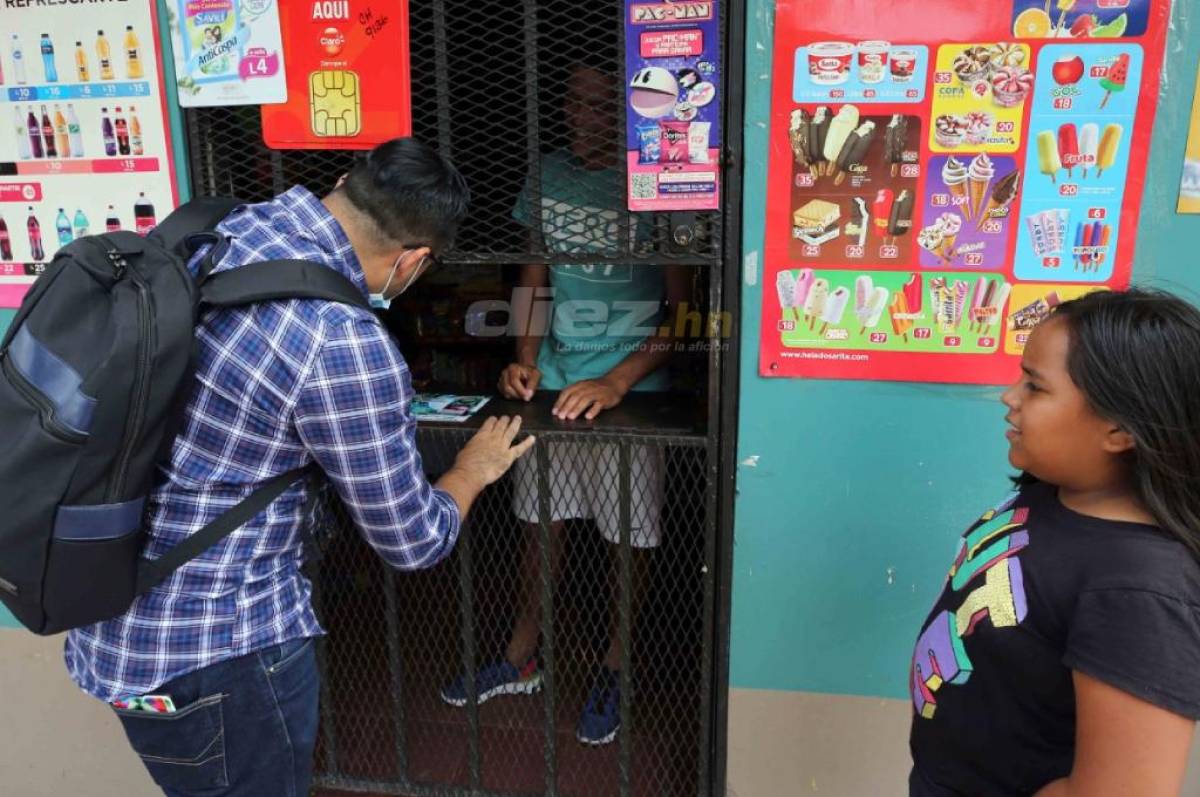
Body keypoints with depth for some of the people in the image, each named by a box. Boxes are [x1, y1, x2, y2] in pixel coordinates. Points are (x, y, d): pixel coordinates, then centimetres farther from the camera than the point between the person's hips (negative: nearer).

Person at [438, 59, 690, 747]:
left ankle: (616, 668, 33)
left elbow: (683, 311, -11)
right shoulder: (548, 175, 5)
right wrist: (525, 359, -2)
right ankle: (522, 662, 35)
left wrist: (617, 381, -20)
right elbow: (535, 281, 12)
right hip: (551, 384, 4)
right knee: (540, 522, 15)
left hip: (630, 392, -4)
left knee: (631, 537, 9)